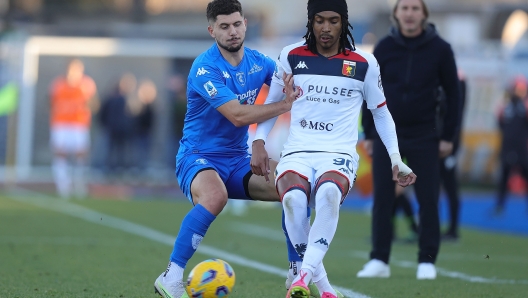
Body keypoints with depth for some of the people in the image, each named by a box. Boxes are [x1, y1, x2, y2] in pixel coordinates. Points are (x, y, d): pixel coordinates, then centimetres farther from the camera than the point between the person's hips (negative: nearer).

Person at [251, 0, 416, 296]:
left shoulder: (364, 63, 5)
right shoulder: (291, 56, 7)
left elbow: (381, 113, 16)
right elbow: (272, 103, 19)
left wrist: (396, 159, 8)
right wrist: (259, 143, 6)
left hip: (339, 155, -1)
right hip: (297, 152, 1)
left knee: (328, 194, -39)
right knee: (293, 198, -35)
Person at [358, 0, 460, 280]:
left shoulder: (439, 49, -4)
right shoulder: (384, 48, -1)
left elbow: (452, 93, 0)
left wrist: (448, 136, -3)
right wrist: (369, 133, 3)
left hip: (424, 137, -1)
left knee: (428, 200, -1)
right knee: (382, 199, 0)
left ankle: (427, 261, 6)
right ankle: (379, 260, 5)